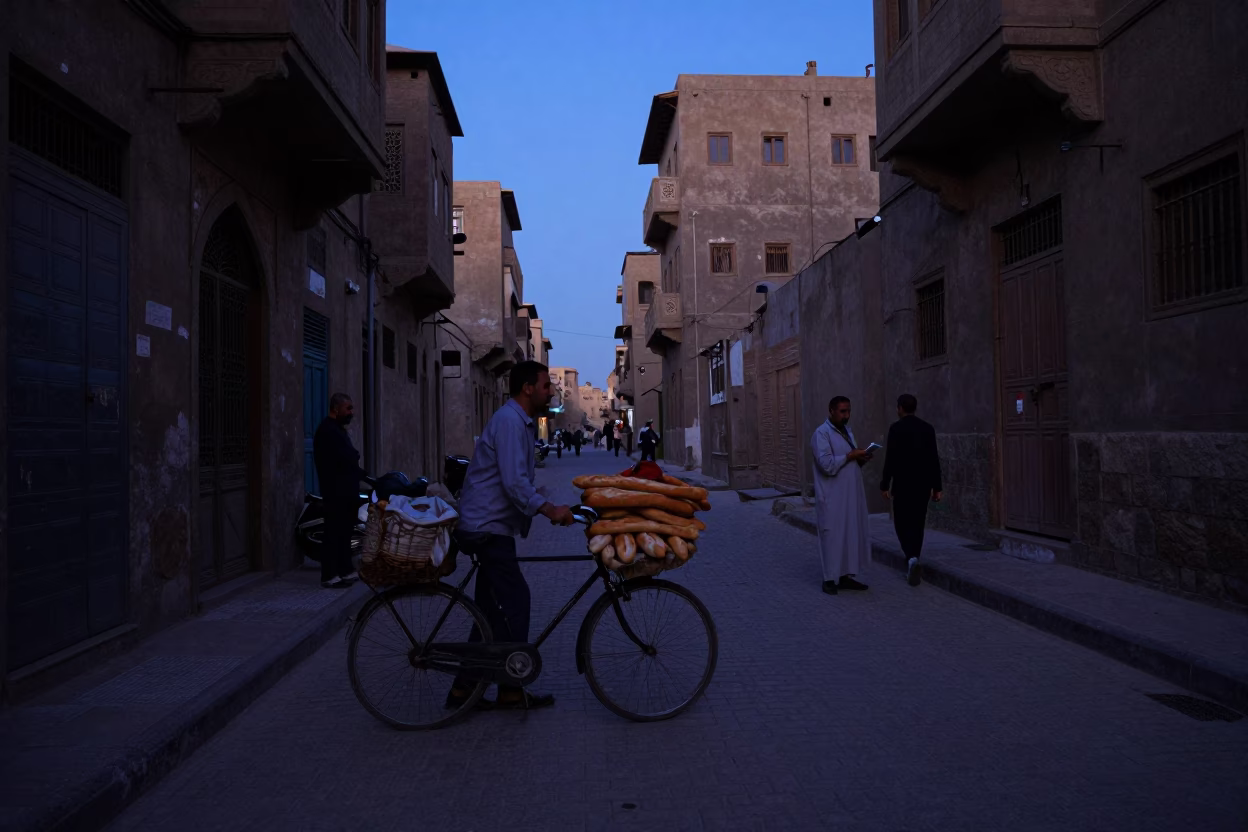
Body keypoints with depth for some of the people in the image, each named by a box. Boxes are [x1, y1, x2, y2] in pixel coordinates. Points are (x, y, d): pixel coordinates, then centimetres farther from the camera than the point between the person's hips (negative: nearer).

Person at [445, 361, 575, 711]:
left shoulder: (519, 421, 17)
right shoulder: (509, 421, -16)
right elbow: (514, 482, -26)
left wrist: (549, 507, 19)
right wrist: (549, 510, -27)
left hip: (490, 528, 11)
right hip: (488, 528, -11)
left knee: (493, 609, 13)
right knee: (513, 603, -6)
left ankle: (464, 689, 20)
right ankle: (511, 691, 5)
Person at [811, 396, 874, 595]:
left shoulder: (847, 431, 15)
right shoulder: (821, 433, -11)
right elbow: (827, 465, -22)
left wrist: (861, 459, 0)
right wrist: (850, 455, -16)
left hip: (851, 495, 8)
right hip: (832, 498, -8)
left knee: (852, 534, 9)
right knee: (833, 535, -3)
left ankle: (845, 576, 16)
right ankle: (830, 579, 5)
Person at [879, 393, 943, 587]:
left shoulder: (896, 428, -9)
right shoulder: (928, 428, 5)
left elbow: (891, 459, -12)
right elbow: (934, 460, 4)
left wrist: (884, 485, -6)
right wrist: (937, 487, 9)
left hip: (903, 484, -4)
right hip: (923, 485, 4)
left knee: (902, 523, 4)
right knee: (917, 524, 13)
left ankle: (912, 558, -17)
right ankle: (912, 561, 18)